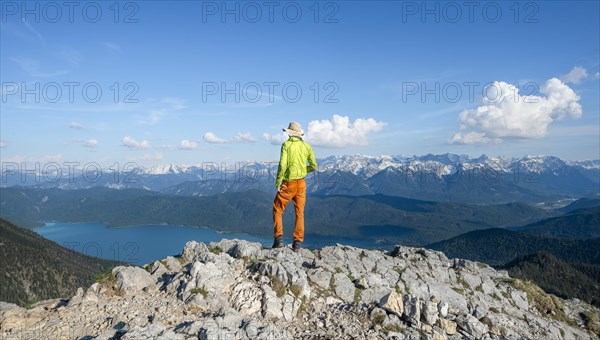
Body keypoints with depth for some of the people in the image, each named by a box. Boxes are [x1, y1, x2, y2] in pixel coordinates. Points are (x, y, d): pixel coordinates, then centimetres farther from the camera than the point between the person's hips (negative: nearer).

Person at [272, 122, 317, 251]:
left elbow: (282, 165, -16)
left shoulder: (286, 144, -7)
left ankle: (279, 238, 1)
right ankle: (297, 242, 9)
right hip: (301, 183, 4)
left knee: (277, 210, 11)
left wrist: (278, 182, -8)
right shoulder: (307, 146, 4)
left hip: (288, 183, -3)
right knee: (300, 213, 11)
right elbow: (313, 166, 5)